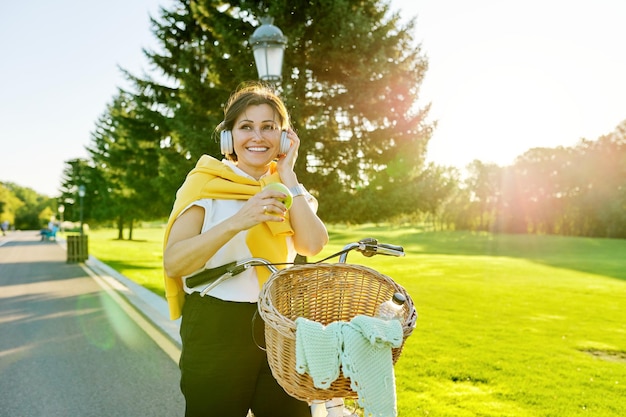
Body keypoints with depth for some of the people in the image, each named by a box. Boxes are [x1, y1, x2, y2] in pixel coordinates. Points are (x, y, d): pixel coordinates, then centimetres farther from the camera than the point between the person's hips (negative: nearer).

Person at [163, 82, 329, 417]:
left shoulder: (292, 192, 8)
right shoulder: (206, 183, -4)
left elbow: (312, 245, -12)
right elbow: (173, 262, -16)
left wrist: (287, 175, -8)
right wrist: (236, 222, -28)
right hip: (216, 330, -3)